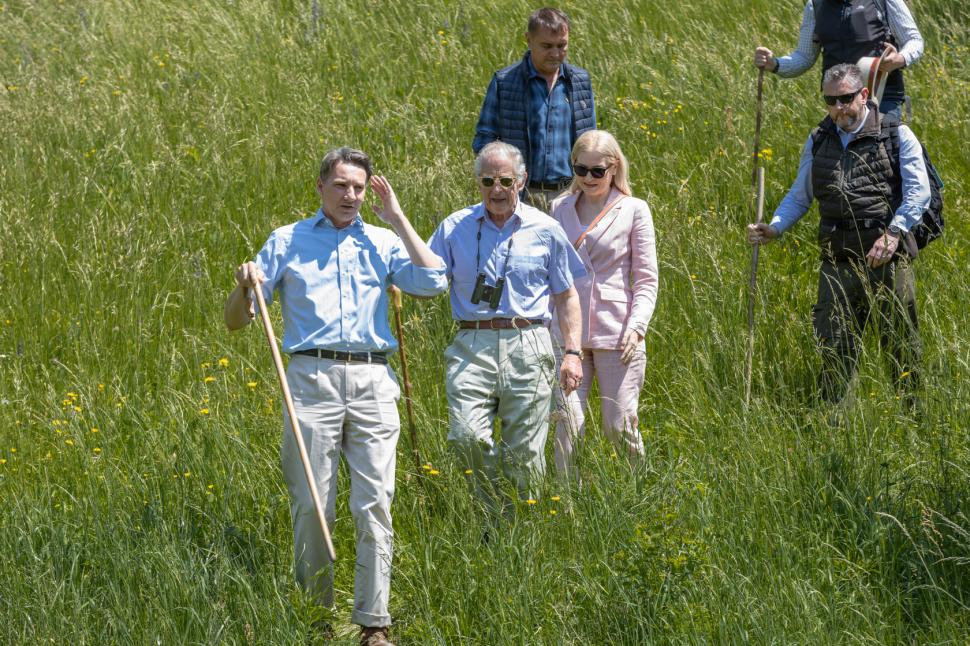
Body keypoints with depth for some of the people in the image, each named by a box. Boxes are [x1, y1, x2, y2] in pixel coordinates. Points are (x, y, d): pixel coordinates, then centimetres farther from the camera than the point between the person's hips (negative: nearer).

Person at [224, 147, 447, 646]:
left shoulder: (382, 243, 18)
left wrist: (397, 219, 6)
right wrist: (245, 287, -11)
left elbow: (432, 282, -1)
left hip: (372, 381, 1)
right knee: (311, 505, -3)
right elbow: (236, 320, 12)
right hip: (313, 377, -1)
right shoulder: (286, 242, 14)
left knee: (374, 504, -4)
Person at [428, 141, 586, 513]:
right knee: (467, 436, -19)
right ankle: (497, 513, 0)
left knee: (525, 453, -2)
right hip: (472, 346, 0)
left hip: (527, 346, 0)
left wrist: (573, 352, 7)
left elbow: (566, 297, 15)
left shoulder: (545, 230, 10)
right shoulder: (454, 228, 11)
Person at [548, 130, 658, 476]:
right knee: (568, 423, -8)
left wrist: (637, 327, -11)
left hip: (615, 332, -2)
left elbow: (646, 278, 2)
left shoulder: (634, 210, 3)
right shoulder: (560, 208, 11)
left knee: (619, 427, -2)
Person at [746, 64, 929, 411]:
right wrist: (773, 229, 6)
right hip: (837, 262, 4)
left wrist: (894, 232, -18)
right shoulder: (818, 141, 15)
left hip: (888, 259, -4)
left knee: (901, 342, 0)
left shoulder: (896, 135, 1)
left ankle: (914, 410, 11)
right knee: (834, 346, 2)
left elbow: (918, 191, -5)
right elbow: (799, 196, 23)